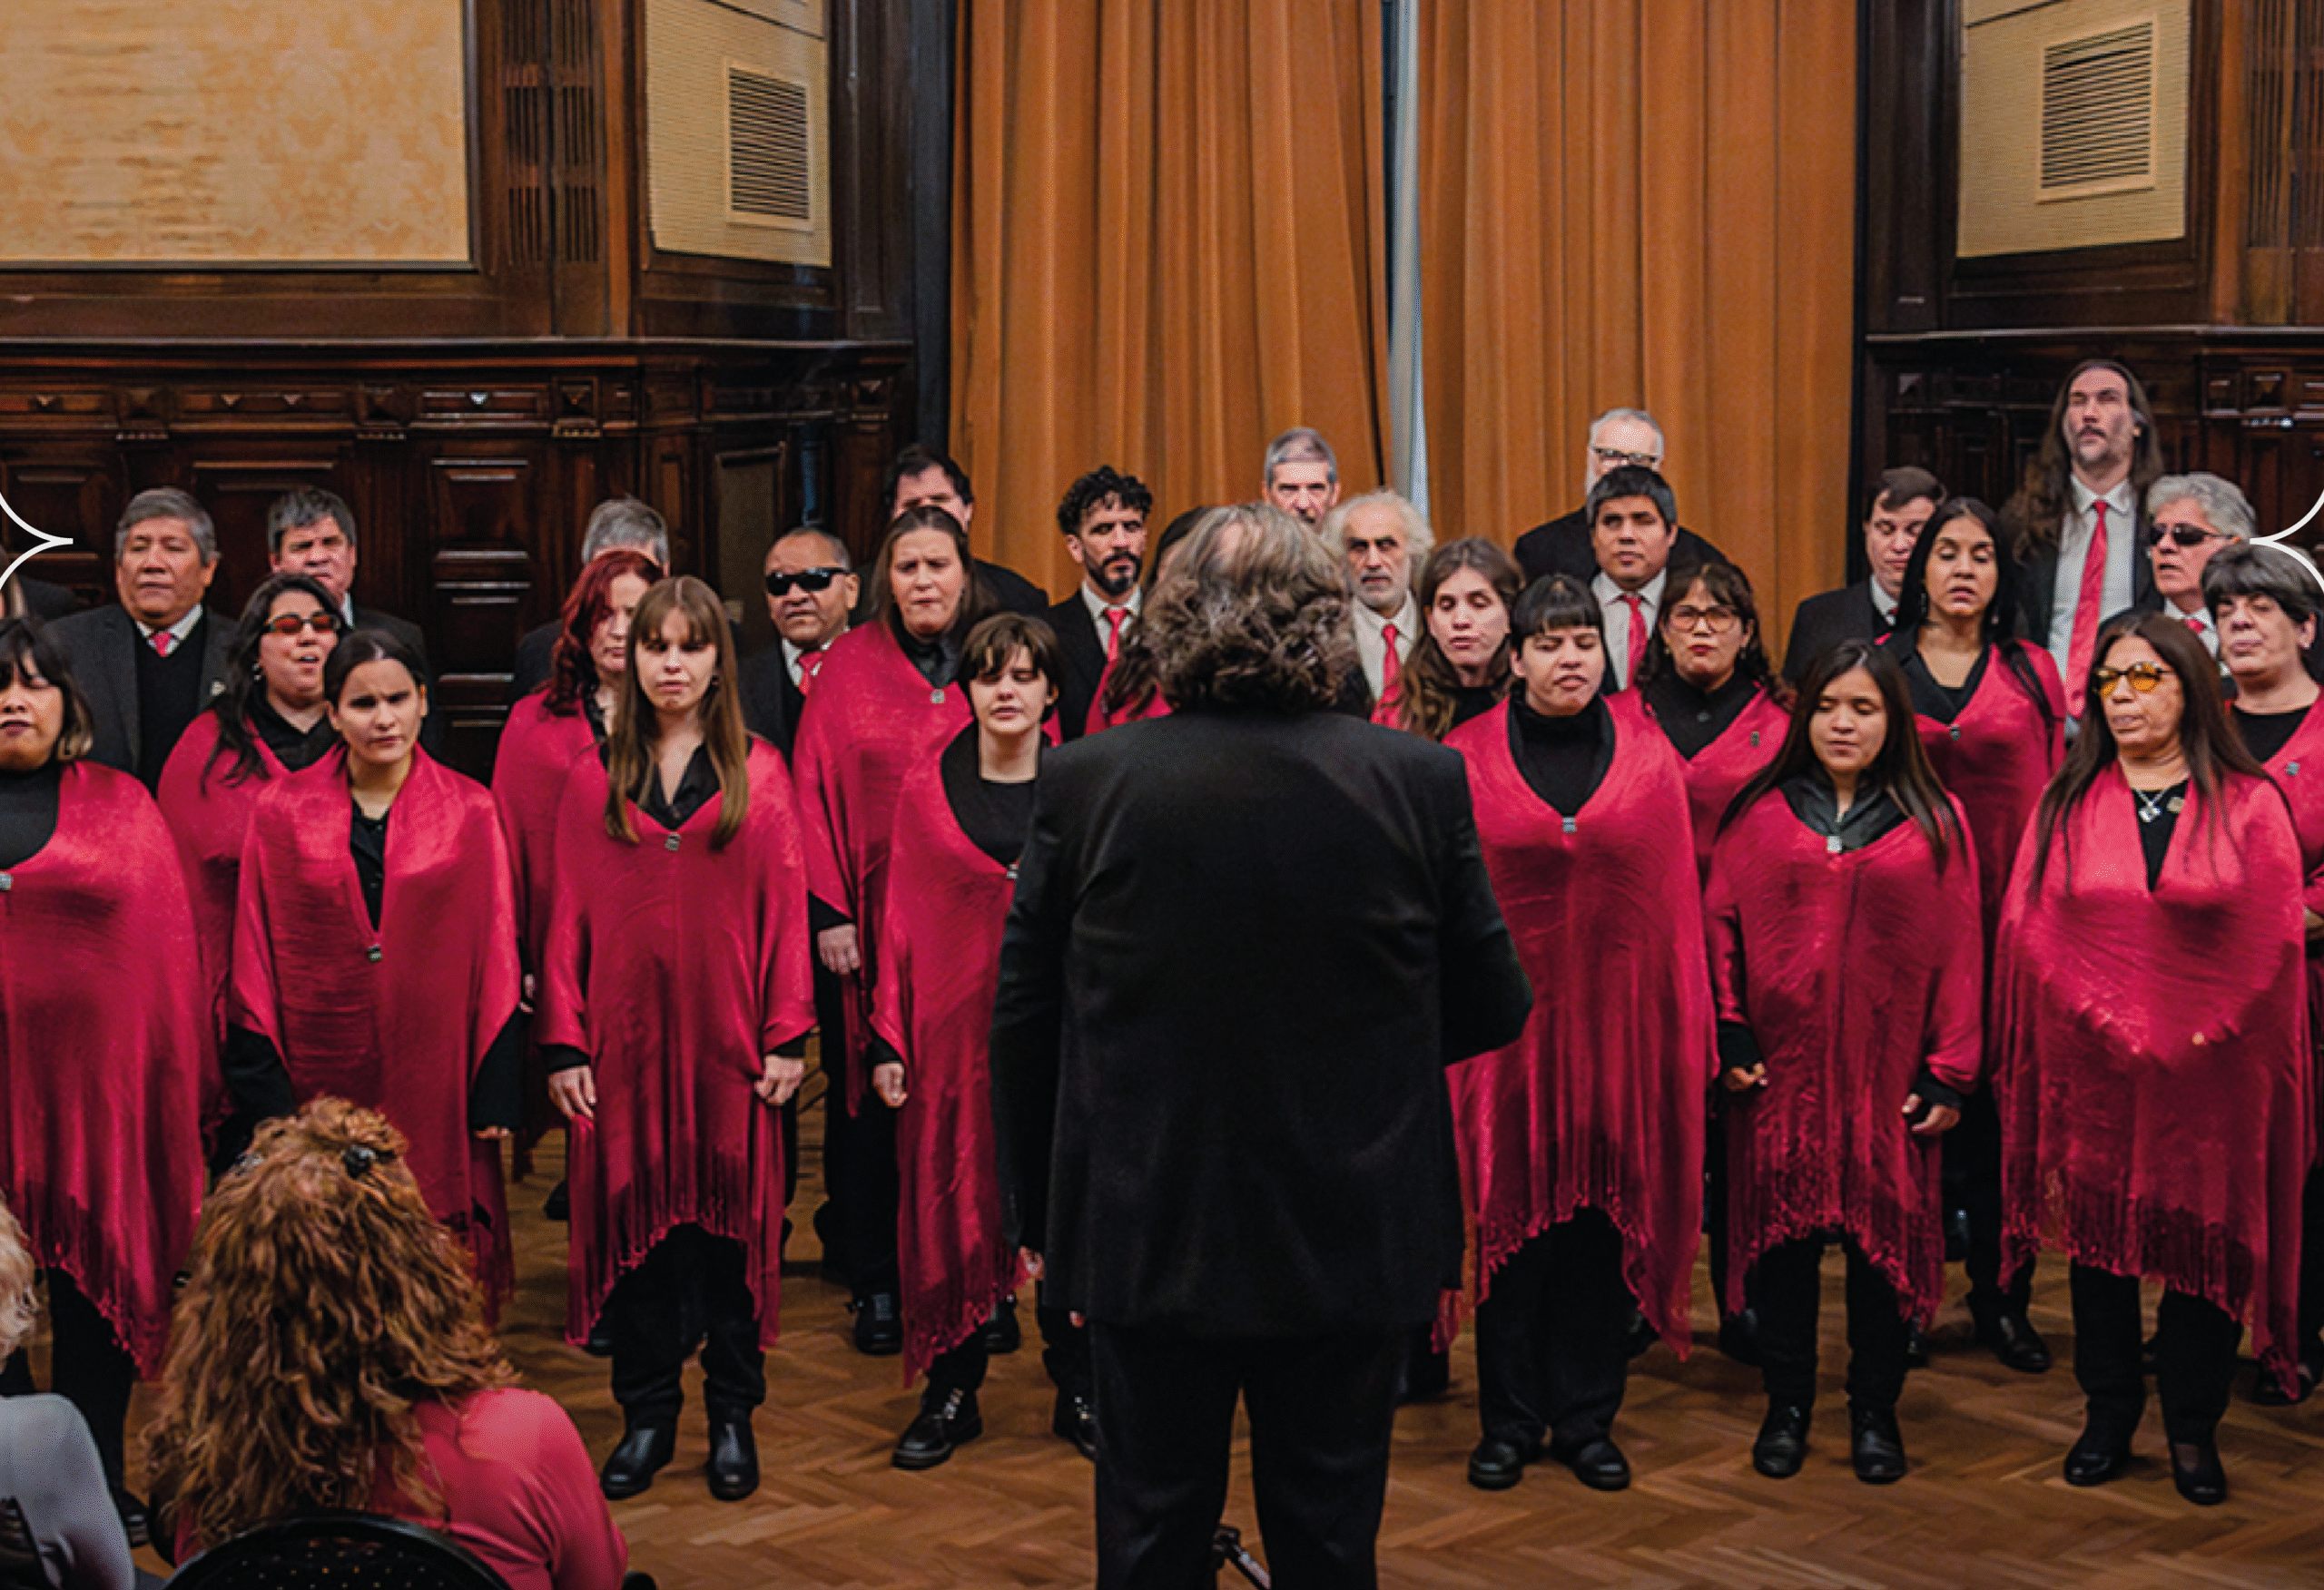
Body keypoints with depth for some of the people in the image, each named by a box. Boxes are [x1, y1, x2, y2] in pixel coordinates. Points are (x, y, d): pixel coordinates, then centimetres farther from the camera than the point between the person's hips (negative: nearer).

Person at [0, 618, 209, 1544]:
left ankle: (97, 1485, 18)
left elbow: (165, 943, 6)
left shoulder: (118, 805, 7)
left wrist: (181, 1082, 2)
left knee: (95, 1290, 6)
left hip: (93, 1085, 0)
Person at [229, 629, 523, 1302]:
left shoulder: (470, 812, 4)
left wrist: (496, 1094, -1)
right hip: (322, 1076, 0)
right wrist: (264, 1096, 0)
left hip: (434, 1081, 0)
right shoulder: (282, 811, 4)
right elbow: (254, 954, 6)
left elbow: (497, 957, 4)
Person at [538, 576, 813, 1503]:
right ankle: (648, 1416, 16)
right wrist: (563, 1043, -3)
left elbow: (783, 909, 1)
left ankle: (733, 1416, 16)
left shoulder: (758, 775, 3)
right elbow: (569, 917, 4)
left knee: (731, 1218, 4)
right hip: (626, 1036, 1)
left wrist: (787, 1036, -5)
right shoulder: (593, 781, 6)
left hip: (727, 1040, -1)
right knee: (633, 1219, 4)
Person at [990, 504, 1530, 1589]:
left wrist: (1035, 1211, 10)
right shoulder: (1419, 782, -10)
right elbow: (1492, 1008, -1)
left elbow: (1022, 1021, -2)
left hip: (1149, 1240, 0)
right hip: (1352, 1243, 0)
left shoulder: (1083, 782, -9)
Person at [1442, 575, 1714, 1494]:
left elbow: (1676, 894, 6)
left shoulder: (1648, 755, 6)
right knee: (1511, 1214, 3)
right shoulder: (1468, 759, 1)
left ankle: (1587, 1417, 17)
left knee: (1605, 1215, 5)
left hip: (1617, 1021, 2)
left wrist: (1687, 1027, 4)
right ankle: (1509, 1419, 15)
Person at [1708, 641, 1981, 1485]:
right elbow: (1720, 925, 5)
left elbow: (1958, 951, 2)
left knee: (1885, 1235, 4)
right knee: (1781, 1233, 5)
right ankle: (1786, 1406, 19)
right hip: (1780, 1067, 1)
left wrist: (1950, 1071, -3)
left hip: (1888, 1074, 0)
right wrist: (1729, 1037, -4)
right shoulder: (1759, 813, 5)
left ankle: (1875, 1410, 19)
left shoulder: (1935, 822, 3)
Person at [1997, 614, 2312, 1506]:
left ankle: (2193, 1429, 17)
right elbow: (2032, 931, 3)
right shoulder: (2067, 804, 6)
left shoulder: (2249, 803, 1)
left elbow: (2274, 939, -2)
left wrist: (2204, 1032, -10)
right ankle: (2108, 1417, 21)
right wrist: (2112, 1025, -5)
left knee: (2208, 1243, 3)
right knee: (2099, 1242, 8)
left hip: (2212, 1076, -1)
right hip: (2094, 1072, 2)